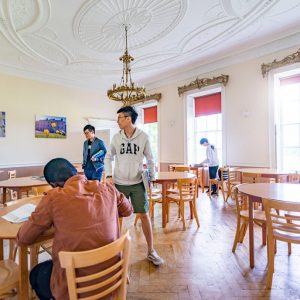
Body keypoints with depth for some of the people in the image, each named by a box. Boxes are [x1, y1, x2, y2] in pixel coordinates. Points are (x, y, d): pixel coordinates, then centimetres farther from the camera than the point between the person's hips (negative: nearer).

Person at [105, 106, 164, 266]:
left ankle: (151, 251, 20)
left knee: (144, 215, 2)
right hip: (119, 184, 2)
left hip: (138, 183, -1)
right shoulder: (116, 137, -1)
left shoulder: (143, 137, -6)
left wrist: (152, 178, 1)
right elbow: (109, 158, 9)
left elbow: (150, 159, 3)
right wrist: (109, 175, -2)